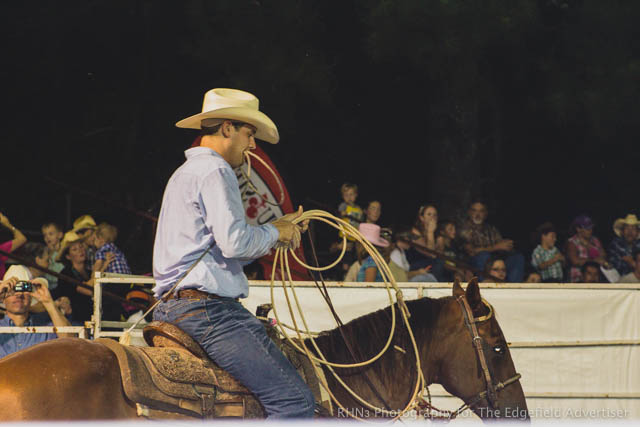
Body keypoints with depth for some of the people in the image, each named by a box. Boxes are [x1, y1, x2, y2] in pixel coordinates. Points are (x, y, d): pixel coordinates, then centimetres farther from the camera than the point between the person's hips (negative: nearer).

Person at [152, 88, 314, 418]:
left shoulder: (185, 173, 25)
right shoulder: (215, 171, -8)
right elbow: (235, 241, -20)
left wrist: (275, 231, 23)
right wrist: (274, 233, -2)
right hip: (207, 307, -11)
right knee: (295, 401, -17)